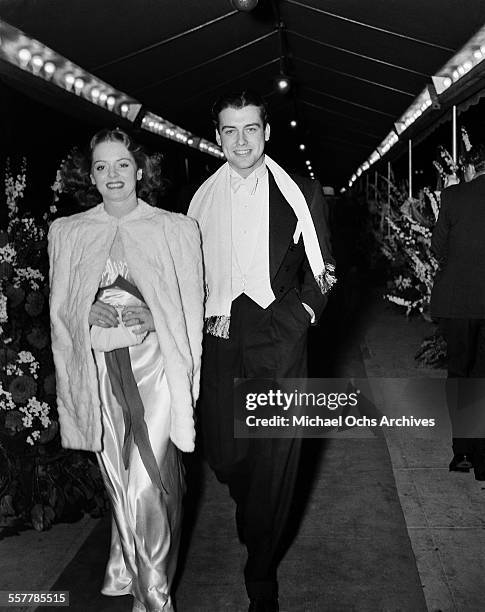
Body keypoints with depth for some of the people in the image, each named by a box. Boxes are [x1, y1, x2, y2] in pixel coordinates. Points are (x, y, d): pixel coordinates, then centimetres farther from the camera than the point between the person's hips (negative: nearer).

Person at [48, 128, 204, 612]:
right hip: (97, 370, 3)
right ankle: (128, 572, 38)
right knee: (119, 484, 14)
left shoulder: (177, 229, 2)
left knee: (146, 489, -6)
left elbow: (191, 312, 4)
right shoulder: (66, 233, 8)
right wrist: (90, 314, -8)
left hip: (155, 365, -2)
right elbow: (59, 312, 12)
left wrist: (147, 318, -11)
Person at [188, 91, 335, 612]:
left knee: (274, 461, 1)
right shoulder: (201, 198, 9)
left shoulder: (300, 194, 3)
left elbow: (322, 272, 5)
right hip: (219, 344, 2)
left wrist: (290, 320, -5)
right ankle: (252, 515, 42)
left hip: (279, 342, -2)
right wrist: (206, 317, 2)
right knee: (223, 455, 5)